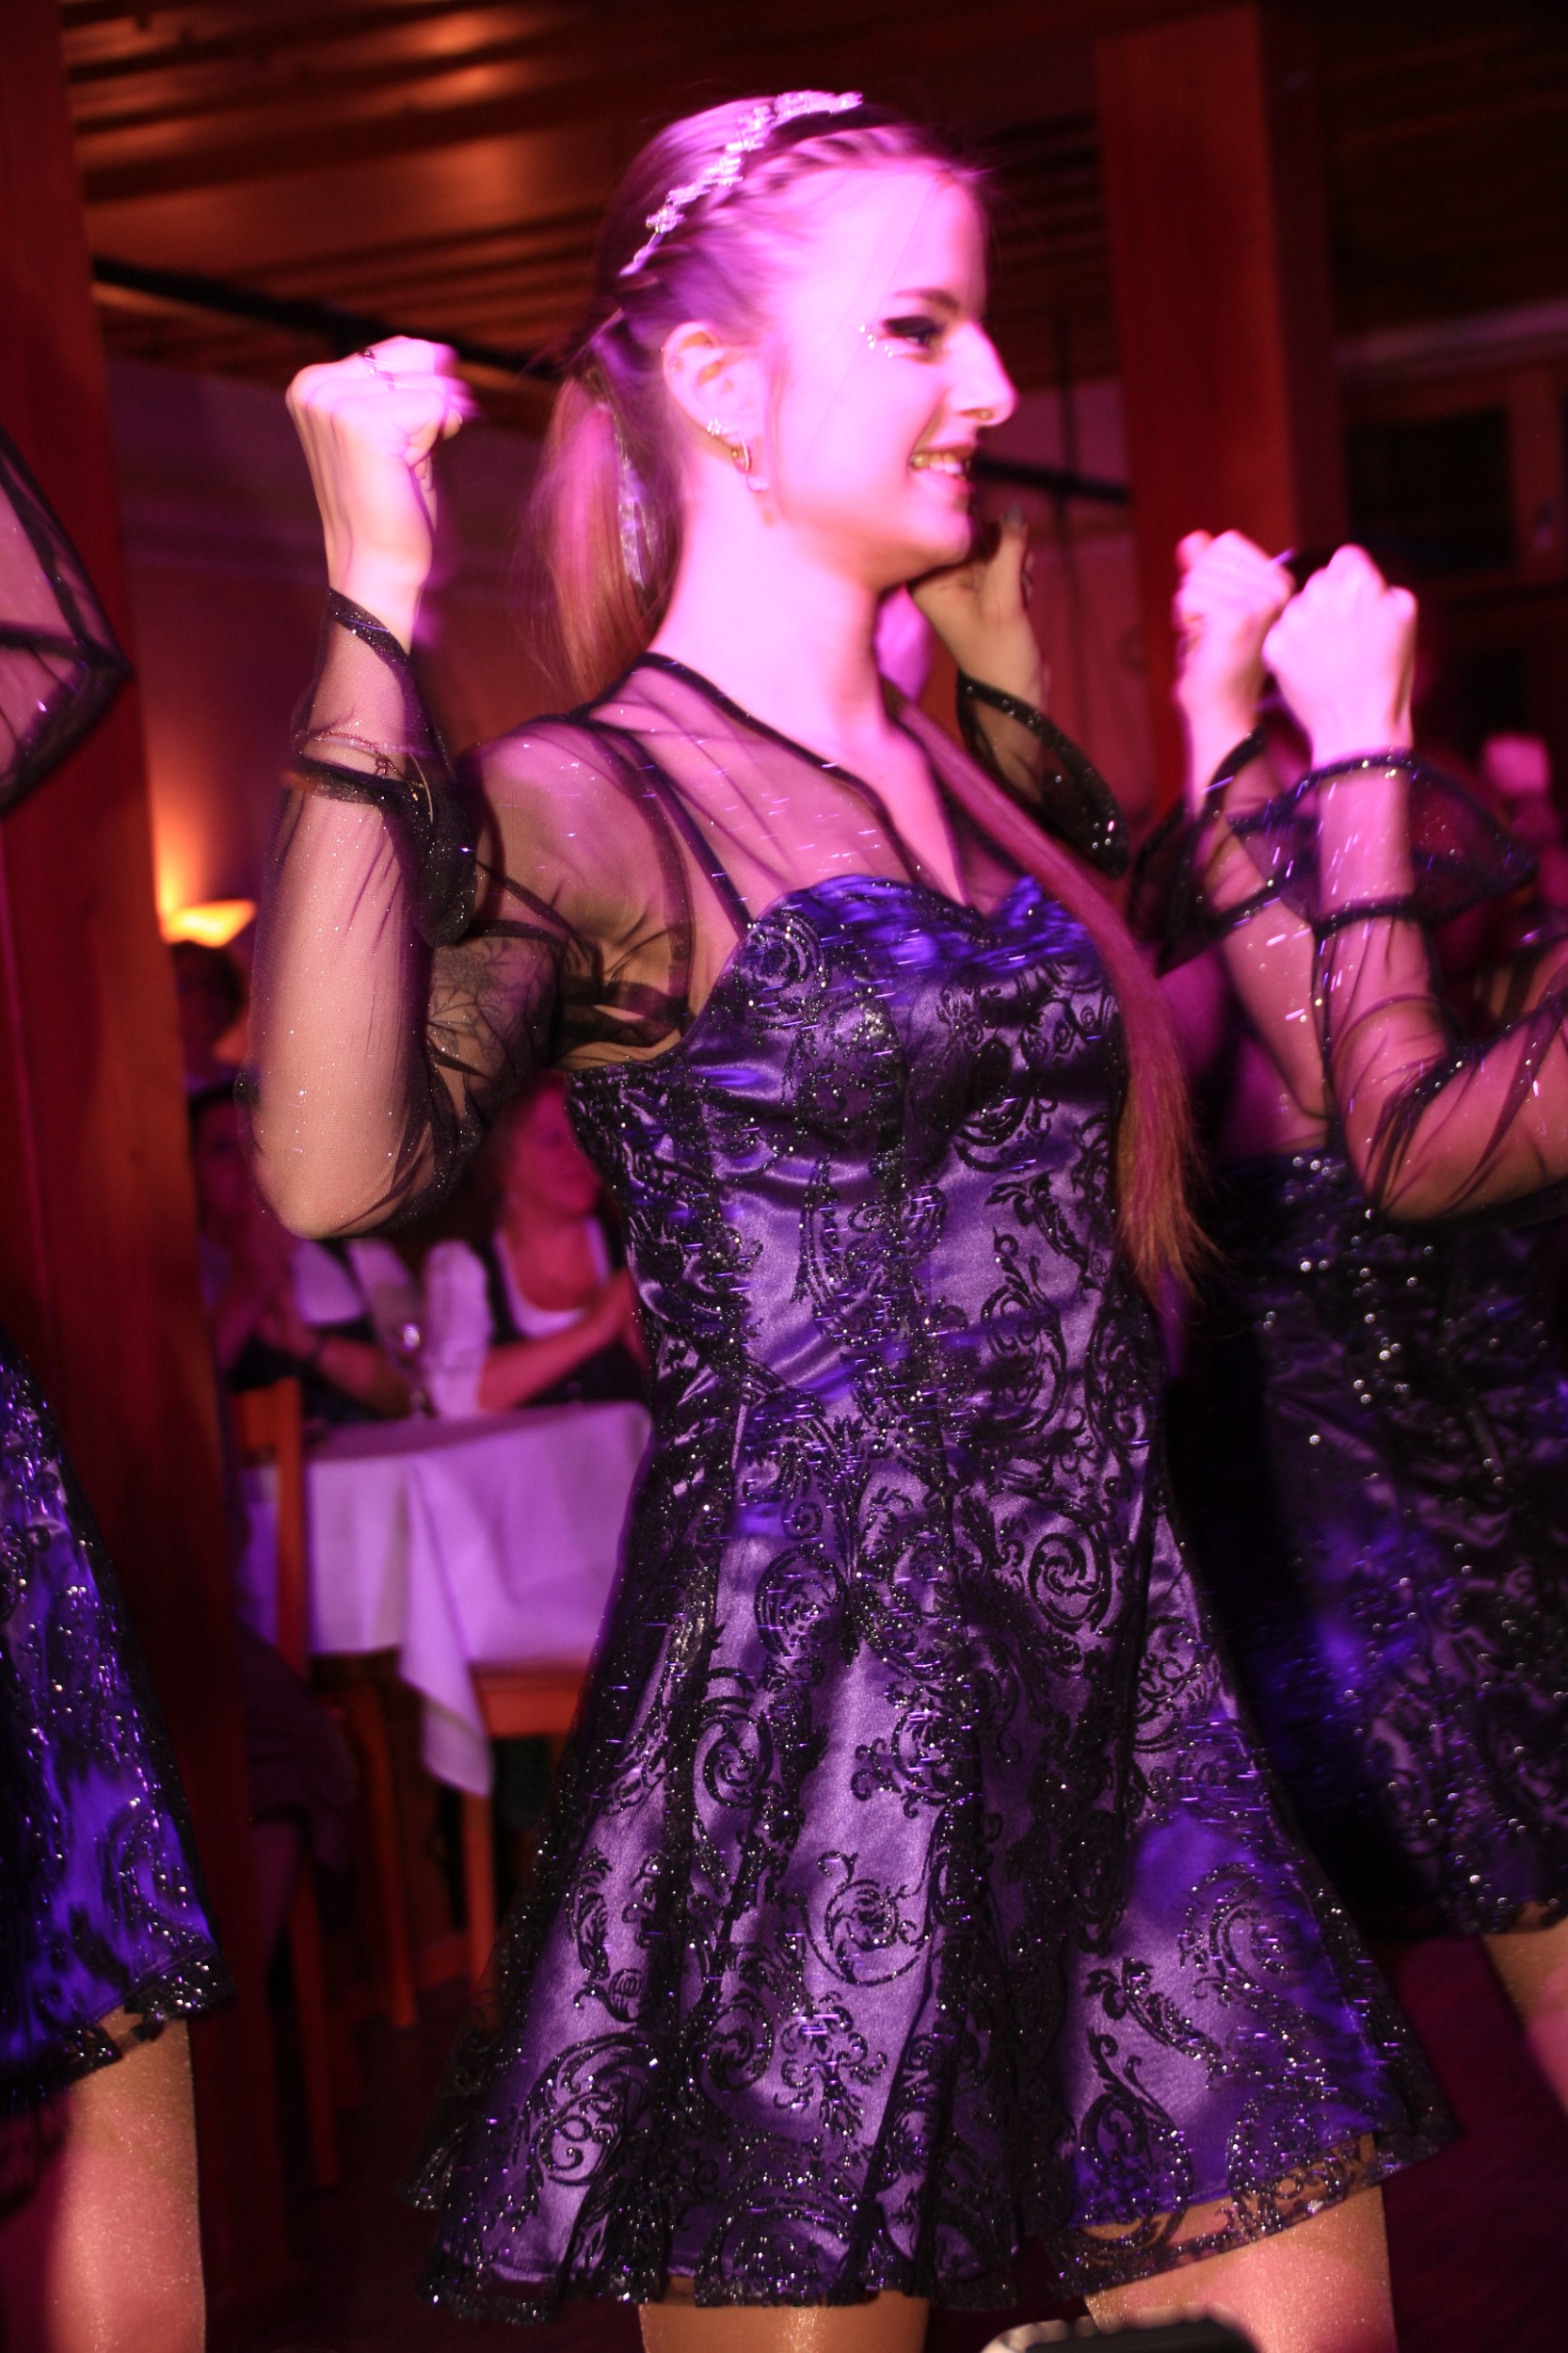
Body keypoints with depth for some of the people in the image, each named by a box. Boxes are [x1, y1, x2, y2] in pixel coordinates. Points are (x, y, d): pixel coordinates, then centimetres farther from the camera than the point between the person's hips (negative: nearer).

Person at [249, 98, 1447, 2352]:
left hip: (1118, 1683, 7)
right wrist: (376, 601, -25)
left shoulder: (973, 776, 14)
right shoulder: (585, 806, -8)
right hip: (816, 1708, -7)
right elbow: (340, 1165, -27)